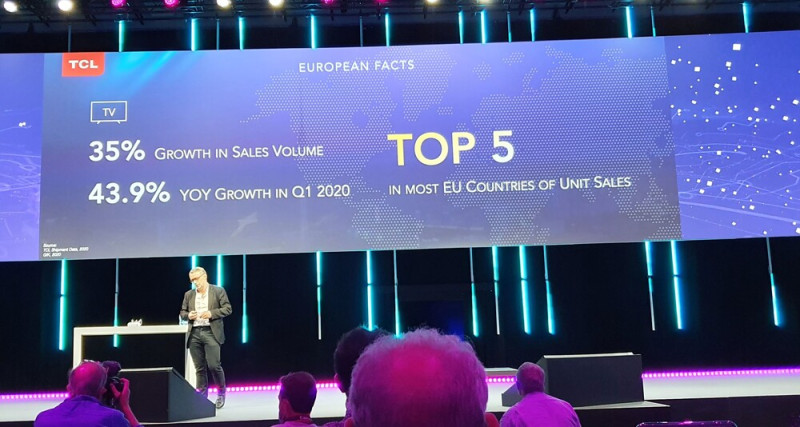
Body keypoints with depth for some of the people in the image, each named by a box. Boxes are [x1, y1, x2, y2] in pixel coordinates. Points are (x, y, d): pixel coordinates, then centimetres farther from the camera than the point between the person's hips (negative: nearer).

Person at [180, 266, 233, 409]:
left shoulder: (218, 291, 3)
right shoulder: (189, 294, 15)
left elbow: (228, 309, 0)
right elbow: (182, 312, 19)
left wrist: (211, 313, -13)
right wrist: (188, 315, -3)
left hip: (211, 332, -4)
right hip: (194, 334, 4)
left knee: (214, 365, -9)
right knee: (199, 368, 4)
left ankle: (221, 392, 12)